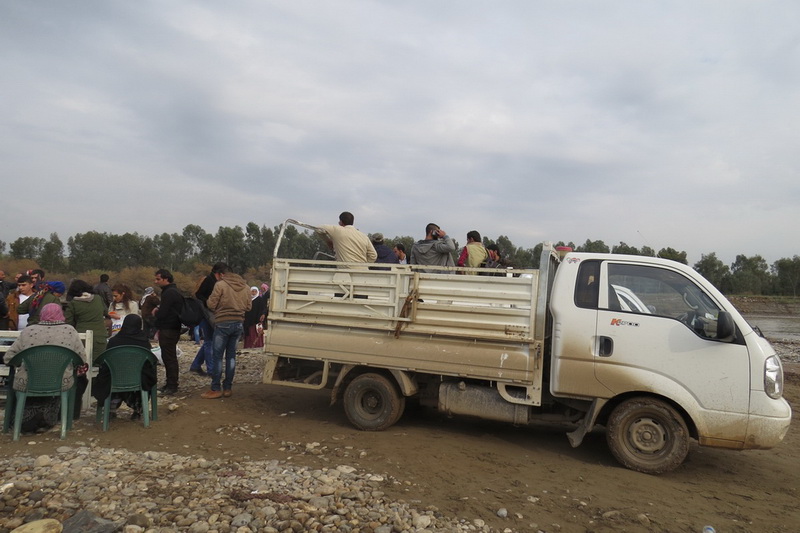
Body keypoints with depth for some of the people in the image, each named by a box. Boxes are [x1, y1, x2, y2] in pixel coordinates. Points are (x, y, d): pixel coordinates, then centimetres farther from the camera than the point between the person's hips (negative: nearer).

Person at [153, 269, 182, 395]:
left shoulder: (169, 293, -17)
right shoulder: (172, 291, 18)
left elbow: (162, 313, -19)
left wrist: (156, 313, 2)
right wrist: (158, 310, 4)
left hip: (168, 330, -11)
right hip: (171, 329, 11)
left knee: (169, 358, -6)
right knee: (168, 357, 14)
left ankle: (172, 386, -2)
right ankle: (170, 384, 21)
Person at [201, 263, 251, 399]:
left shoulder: (220, 285, -11)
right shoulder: (244, 286, 7)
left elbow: (211, 305, -9)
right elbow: (248, 306, 10)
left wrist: (210, 298, 11)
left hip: (223, 324, -5)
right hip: (238, 323, 6)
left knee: (217, 356, 1)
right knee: (231, 356, 11)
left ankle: (215, 389, 3)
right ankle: (227, 388, 14)